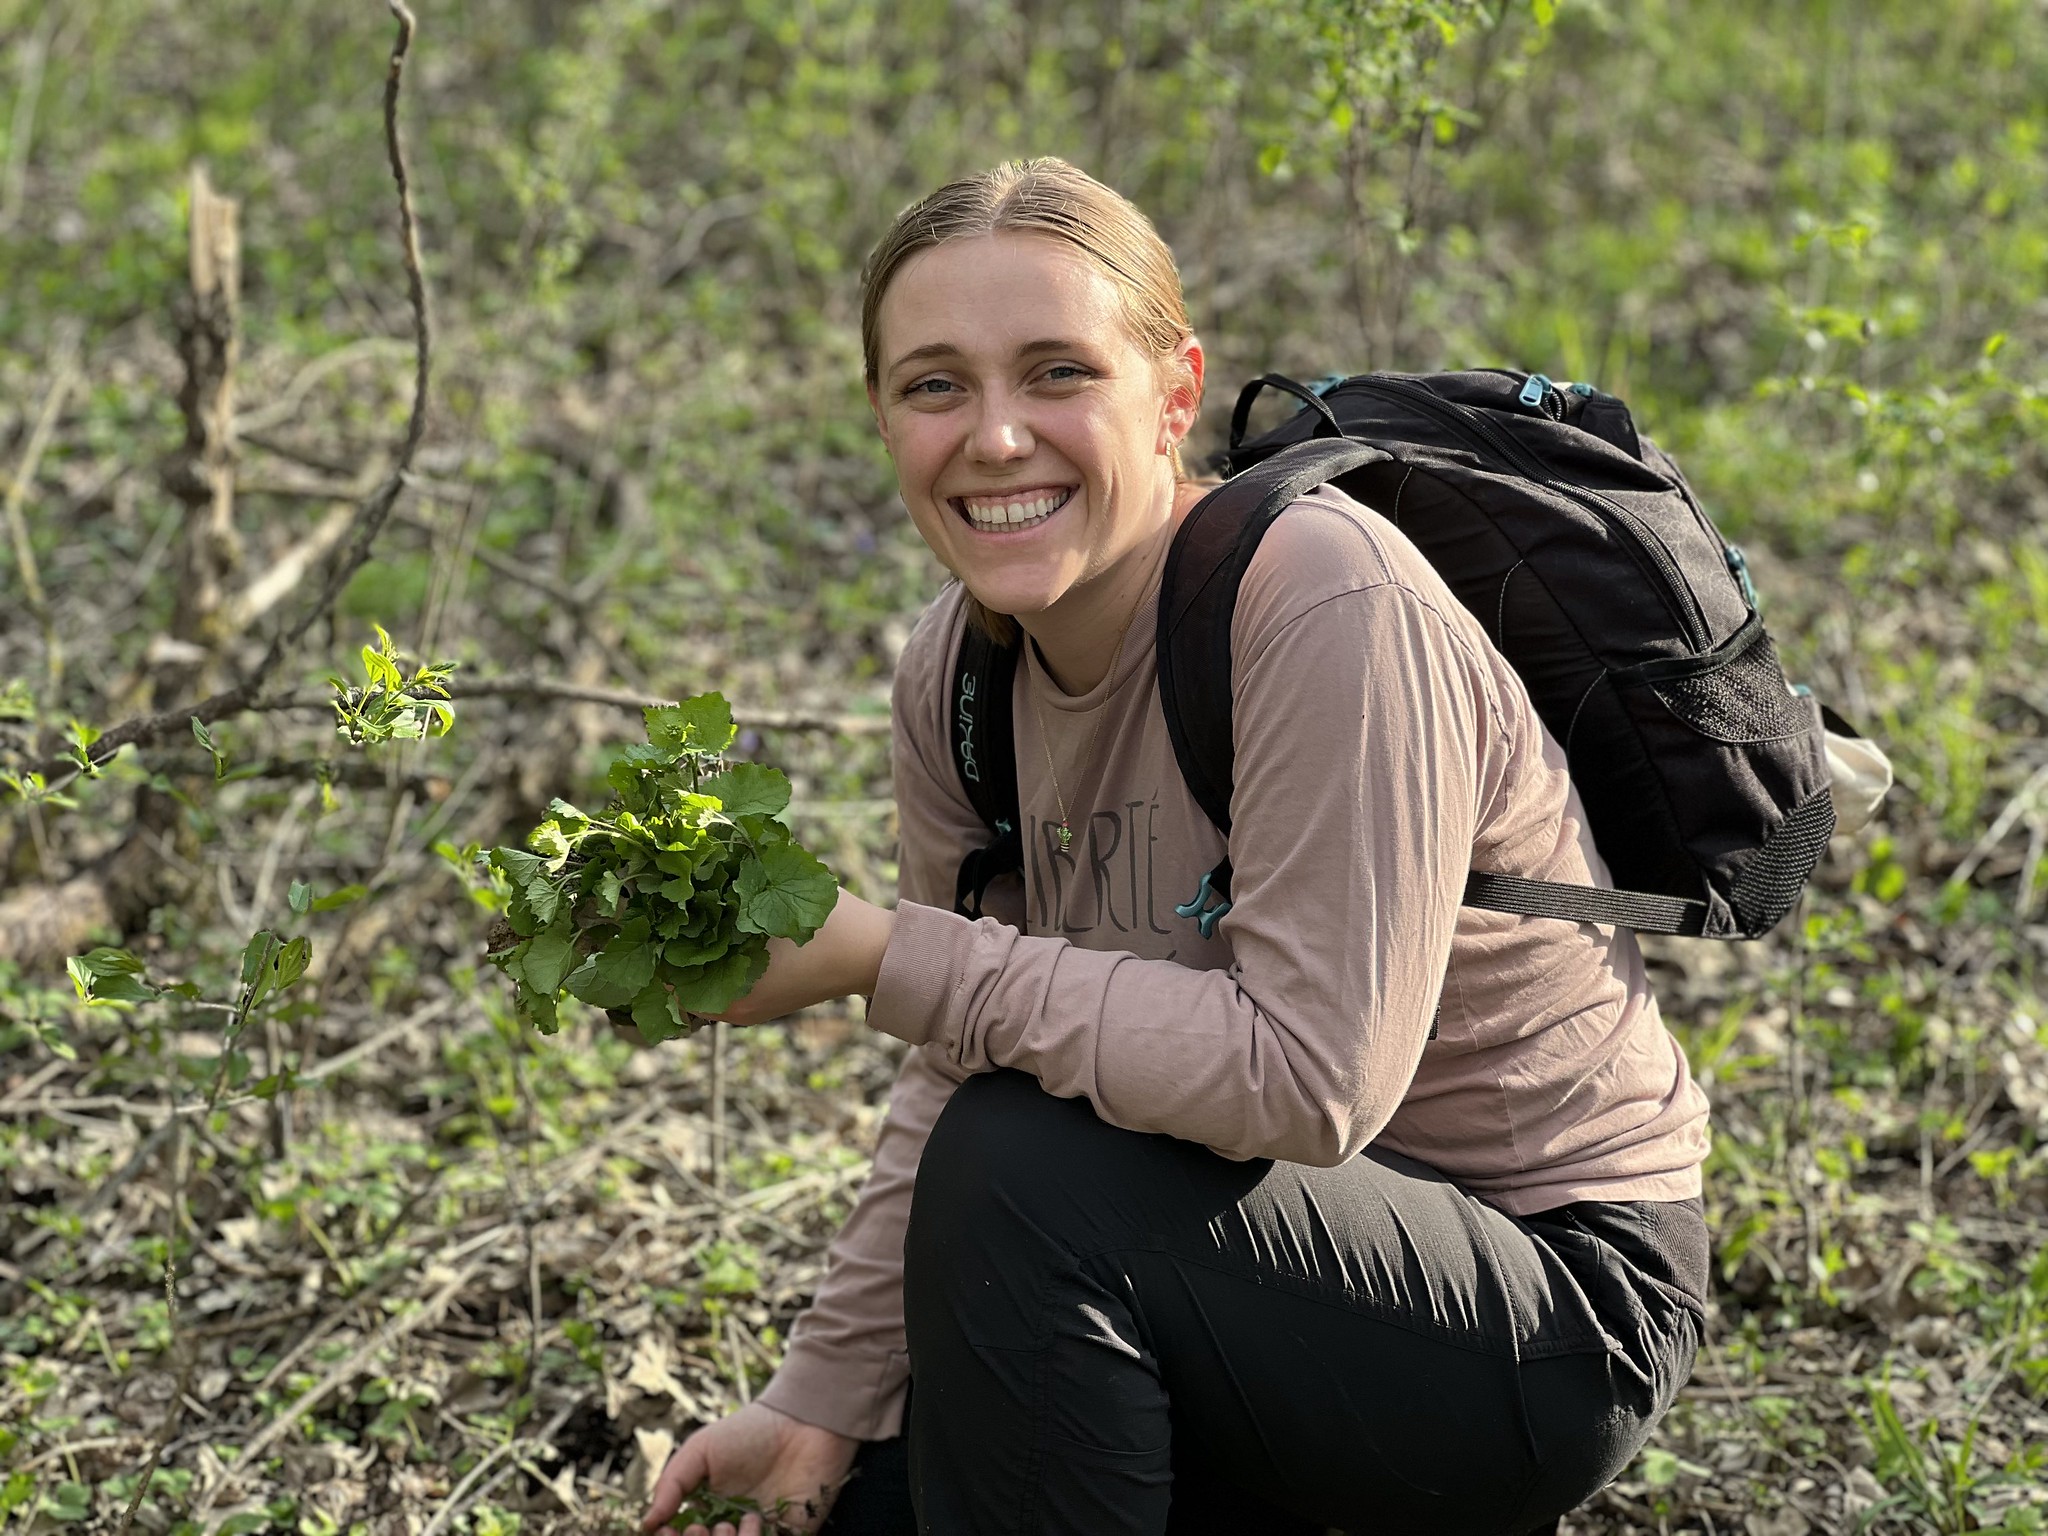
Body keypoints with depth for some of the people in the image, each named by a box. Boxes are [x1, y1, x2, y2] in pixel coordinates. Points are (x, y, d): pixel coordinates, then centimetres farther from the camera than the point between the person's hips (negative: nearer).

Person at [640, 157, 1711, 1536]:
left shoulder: (1327, 604, -26)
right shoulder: (962, 670, -3)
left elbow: (1305, 1077, -31)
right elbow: (966, 1080, 4)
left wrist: (884, 958, -28)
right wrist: (820, 1410, -3)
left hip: (1562, 1290, -8)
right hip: (1285, 1242, 8)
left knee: (1022, 1179, -29)